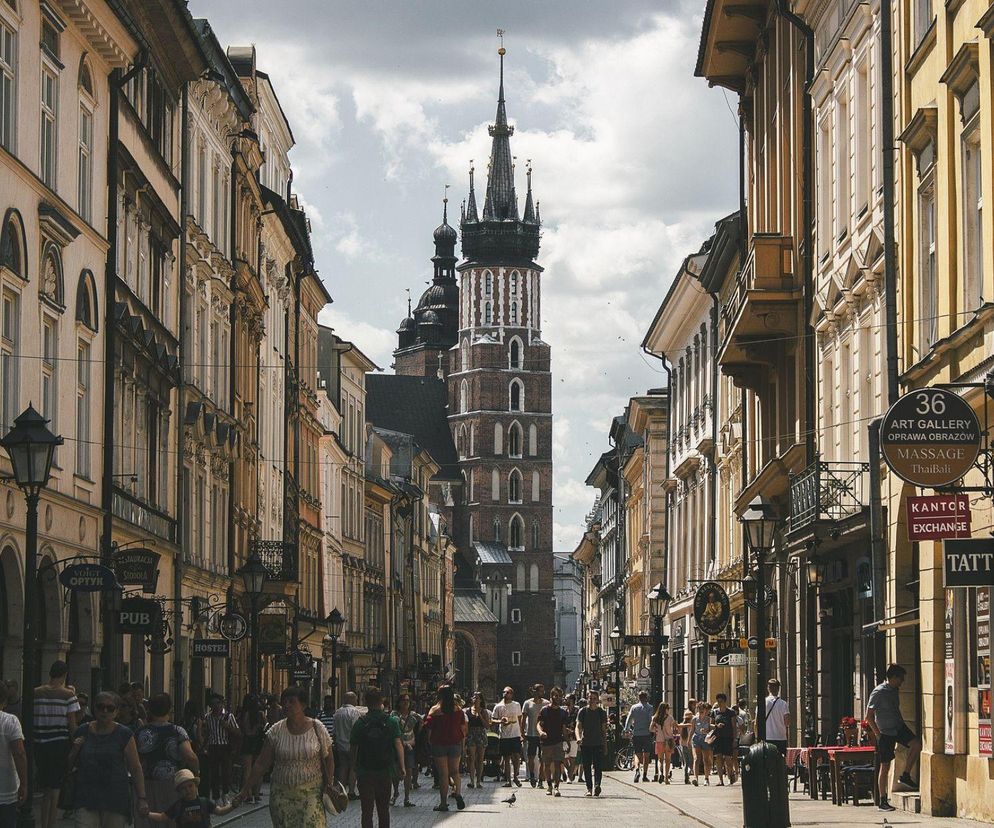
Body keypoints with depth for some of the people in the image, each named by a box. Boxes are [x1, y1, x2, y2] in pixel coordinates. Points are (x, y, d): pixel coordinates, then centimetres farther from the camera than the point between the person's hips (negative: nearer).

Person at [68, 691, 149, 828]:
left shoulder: (124, 734, 0)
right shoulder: (82, 732, 8)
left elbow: (136, 769, 0)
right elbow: (70, 764, 20)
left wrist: (142, 799, -7)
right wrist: (75, 750, -2)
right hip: (86, 798, 1)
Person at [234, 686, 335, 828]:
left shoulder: (317, 728, 0)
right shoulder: (276, 731, 2)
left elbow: (328, 759, 8)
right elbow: (261, 763, 4)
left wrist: (328, 783, -3)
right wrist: (246, 788, 1)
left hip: (311, 795, -2)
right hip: (282, 795, 2)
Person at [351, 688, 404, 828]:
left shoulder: (360, 723, -3)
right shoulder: (391, 721, -3)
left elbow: (353, 748, 0)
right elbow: (398, 744, -8)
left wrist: (354, 766, 12)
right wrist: (402, 767, -4)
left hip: (364, 772, -1)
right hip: (385, 771, 1)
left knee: (366, 811, 1)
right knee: (384, 810, 14)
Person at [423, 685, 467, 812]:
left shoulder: (435, 710, -8)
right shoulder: (458, 710, -2)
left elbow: (429, 729, -6)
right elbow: (463, 728, 2)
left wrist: (430, 743, 6)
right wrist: (462, 743, 13)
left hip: (439, 744, -2)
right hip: (455, 744, 2)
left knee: (443, 774, 3)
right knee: (454, 771, 17)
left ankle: (443, 803, 4)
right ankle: (457, 792, -6)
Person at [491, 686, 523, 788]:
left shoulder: (517, 705, 6)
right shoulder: (499, 707, 1)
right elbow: (492, 719, 4)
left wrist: (521, 733, 12)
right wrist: (500, 721, -17)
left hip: (516, 735, 1)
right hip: (504, 736, -1)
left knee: (517, 757, -7)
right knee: (506, 759, 3)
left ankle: (515, 777, 12)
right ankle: (508, 780, 10)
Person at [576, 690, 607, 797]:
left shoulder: (602, 712, 7)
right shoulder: (582, 712, 5)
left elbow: (604, 729, 13)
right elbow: (578, 727, -3)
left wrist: (605, 743, 10)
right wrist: (578, 738, -21)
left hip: (598, 744, -1)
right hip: (585, 743, 1)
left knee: (597, 766, -13)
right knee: (587, 768, 3)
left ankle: (597, 785, -26)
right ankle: (589, 788, 11)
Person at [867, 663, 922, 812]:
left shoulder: (895, 691, 10)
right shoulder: (879, 692, -15)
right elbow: (869, 716, -14)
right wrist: (878, 734, -15)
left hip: (899, 727, 7)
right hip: (886, 733, -7)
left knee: (916, 744, -17)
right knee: (885, 766, -3)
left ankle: (905, 776, 0)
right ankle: (882, 801, 3)